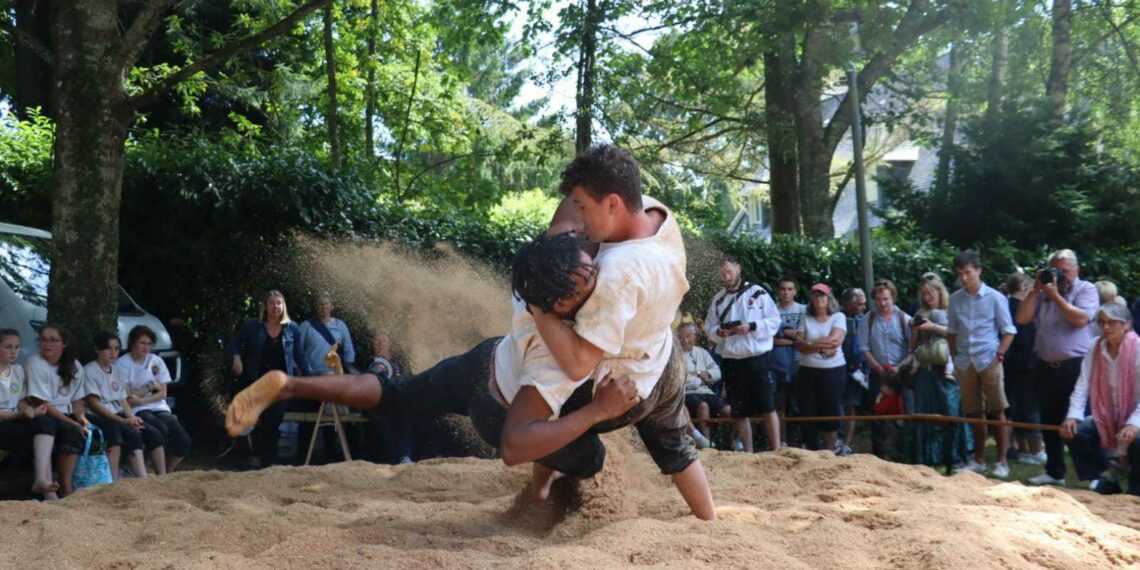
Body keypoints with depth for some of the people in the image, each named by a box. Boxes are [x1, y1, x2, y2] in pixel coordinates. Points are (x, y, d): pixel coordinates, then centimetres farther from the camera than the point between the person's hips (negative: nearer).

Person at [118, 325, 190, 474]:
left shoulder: (156, 361, 11)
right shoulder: (122, 363, -1)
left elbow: (162, 393, 4)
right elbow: (126, 398, -5)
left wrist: (142, 400, -12)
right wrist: (150, 387, -3)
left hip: (158, 407, 4)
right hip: (136, 411, -4)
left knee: (183, 441, -20)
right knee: (161, 429, -35)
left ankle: (166, 473, 2)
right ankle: (162, 477, -31)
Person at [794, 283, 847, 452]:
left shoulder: (838, 317, 2)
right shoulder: (806, 319, 10)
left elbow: (836, 340, -13)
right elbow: (799, 344, -2)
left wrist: (811, 344, -8)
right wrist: (821, 347, -15)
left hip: (833, 371, -3)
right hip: (807, 371, 3)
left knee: (830, 411, -2)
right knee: (807, 412, 1)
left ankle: (829, 450, 7)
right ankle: (812, 451, 10)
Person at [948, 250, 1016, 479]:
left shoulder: (995, 298, -4)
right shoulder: (955, 299, 6)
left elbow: (1008, 331, 0)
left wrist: (999, 355, -9)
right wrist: (955, 357, 8)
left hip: (989, 362, -4)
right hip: (965, 363, 4)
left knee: (997, 412, -2)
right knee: (974, 413, 10)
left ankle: (1002, 462, 2)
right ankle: (979, 460, 19)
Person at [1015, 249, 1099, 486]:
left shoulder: (1086, 290, -2)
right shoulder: (1044, 292, 13)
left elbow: (1080, 318, -19)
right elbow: (1022, 318, 5)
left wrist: (1055, 296, -14)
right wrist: (1035, 290, -2)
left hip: (1075, 367, -6)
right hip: (1047, 367, 6)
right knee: (1049, 421, 12)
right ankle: (1054, 471, 22)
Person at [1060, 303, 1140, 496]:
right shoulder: (1096, 347, -1)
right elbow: (1082, 385, -6)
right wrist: (1073, 415, -20)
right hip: (1106, 416, 5)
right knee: (1074, 432, -14)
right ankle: (1106, 479, 8)